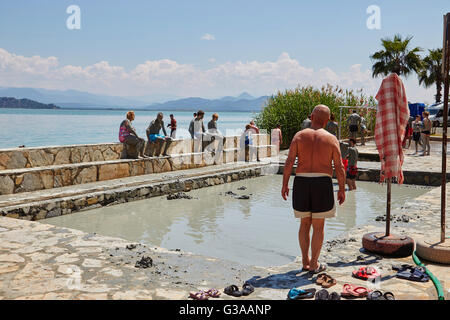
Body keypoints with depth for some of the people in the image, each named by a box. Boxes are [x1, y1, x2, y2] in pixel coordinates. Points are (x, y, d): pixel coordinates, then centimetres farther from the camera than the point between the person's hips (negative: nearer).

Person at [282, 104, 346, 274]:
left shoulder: (299, 136, 3)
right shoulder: (331, 139, 1)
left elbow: (289, 162, -4)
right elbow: (339, 167, -2)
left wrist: (284, 184, 2)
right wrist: (342, 189, 7)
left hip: (302, 183, 2)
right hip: (322, 184, -2)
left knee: (305, 223, 15)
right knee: (318, 225, 8)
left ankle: (305, 261, 19)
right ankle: (314, 264, 13)